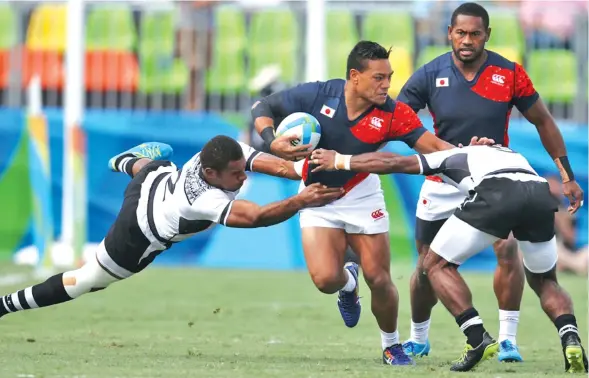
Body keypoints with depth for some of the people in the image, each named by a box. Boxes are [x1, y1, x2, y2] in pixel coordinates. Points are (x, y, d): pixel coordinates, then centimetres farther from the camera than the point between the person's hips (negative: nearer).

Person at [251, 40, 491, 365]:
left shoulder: (392, 114, -19)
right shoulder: (317, 95, -21)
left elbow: (432, 145, -24)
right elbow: (261, 108, -10)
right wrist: (272, 142, -27)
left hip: (360, 195, 1)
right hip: (317, 197, 0)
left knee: (379, 280, -4)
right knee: (325, 278, -18)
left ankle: (391, 345, 23)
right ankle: (348, 282, 22)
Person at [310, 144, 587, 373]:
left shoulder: (451, 157, 33)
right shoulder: (513, 155, 45)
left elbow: (393, 163, 31)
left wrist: (340, 161, 39)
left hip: (496, 194, -4)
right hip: (541, 194, 4)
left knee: (436, 265, 16)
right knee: (544, 281, 27)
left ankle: (478, 339, 1)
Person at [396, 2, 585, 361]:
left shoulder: (510, 74, -13)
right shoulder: (430, 75, -13)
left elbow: (543, 122, -3)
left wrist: (567, 175, -4)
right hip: (443, 182, 1)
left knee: (508, 249, -22)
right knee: (428, 264, 7)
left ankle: (508, 340, -12)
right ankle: (418, 338, 30)